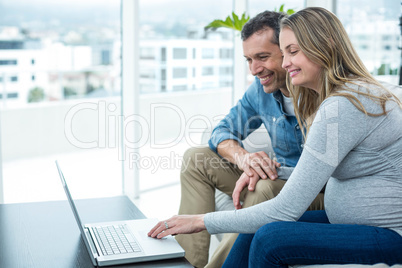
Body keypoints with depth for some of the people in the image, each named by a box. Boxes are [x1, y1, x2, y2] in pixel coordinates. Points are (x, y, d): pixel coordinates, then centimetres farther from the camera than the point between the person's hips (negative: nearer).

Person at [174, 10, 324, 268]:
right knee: (196, 158, -2)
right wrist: (243, 157, -19)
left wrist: (271, 170, -34)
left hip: (321, 192, -7)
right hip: (278, 176, 7)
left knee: (265, 189, -39)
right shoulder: (260, 89, -1)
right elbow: (223, 131, 4)